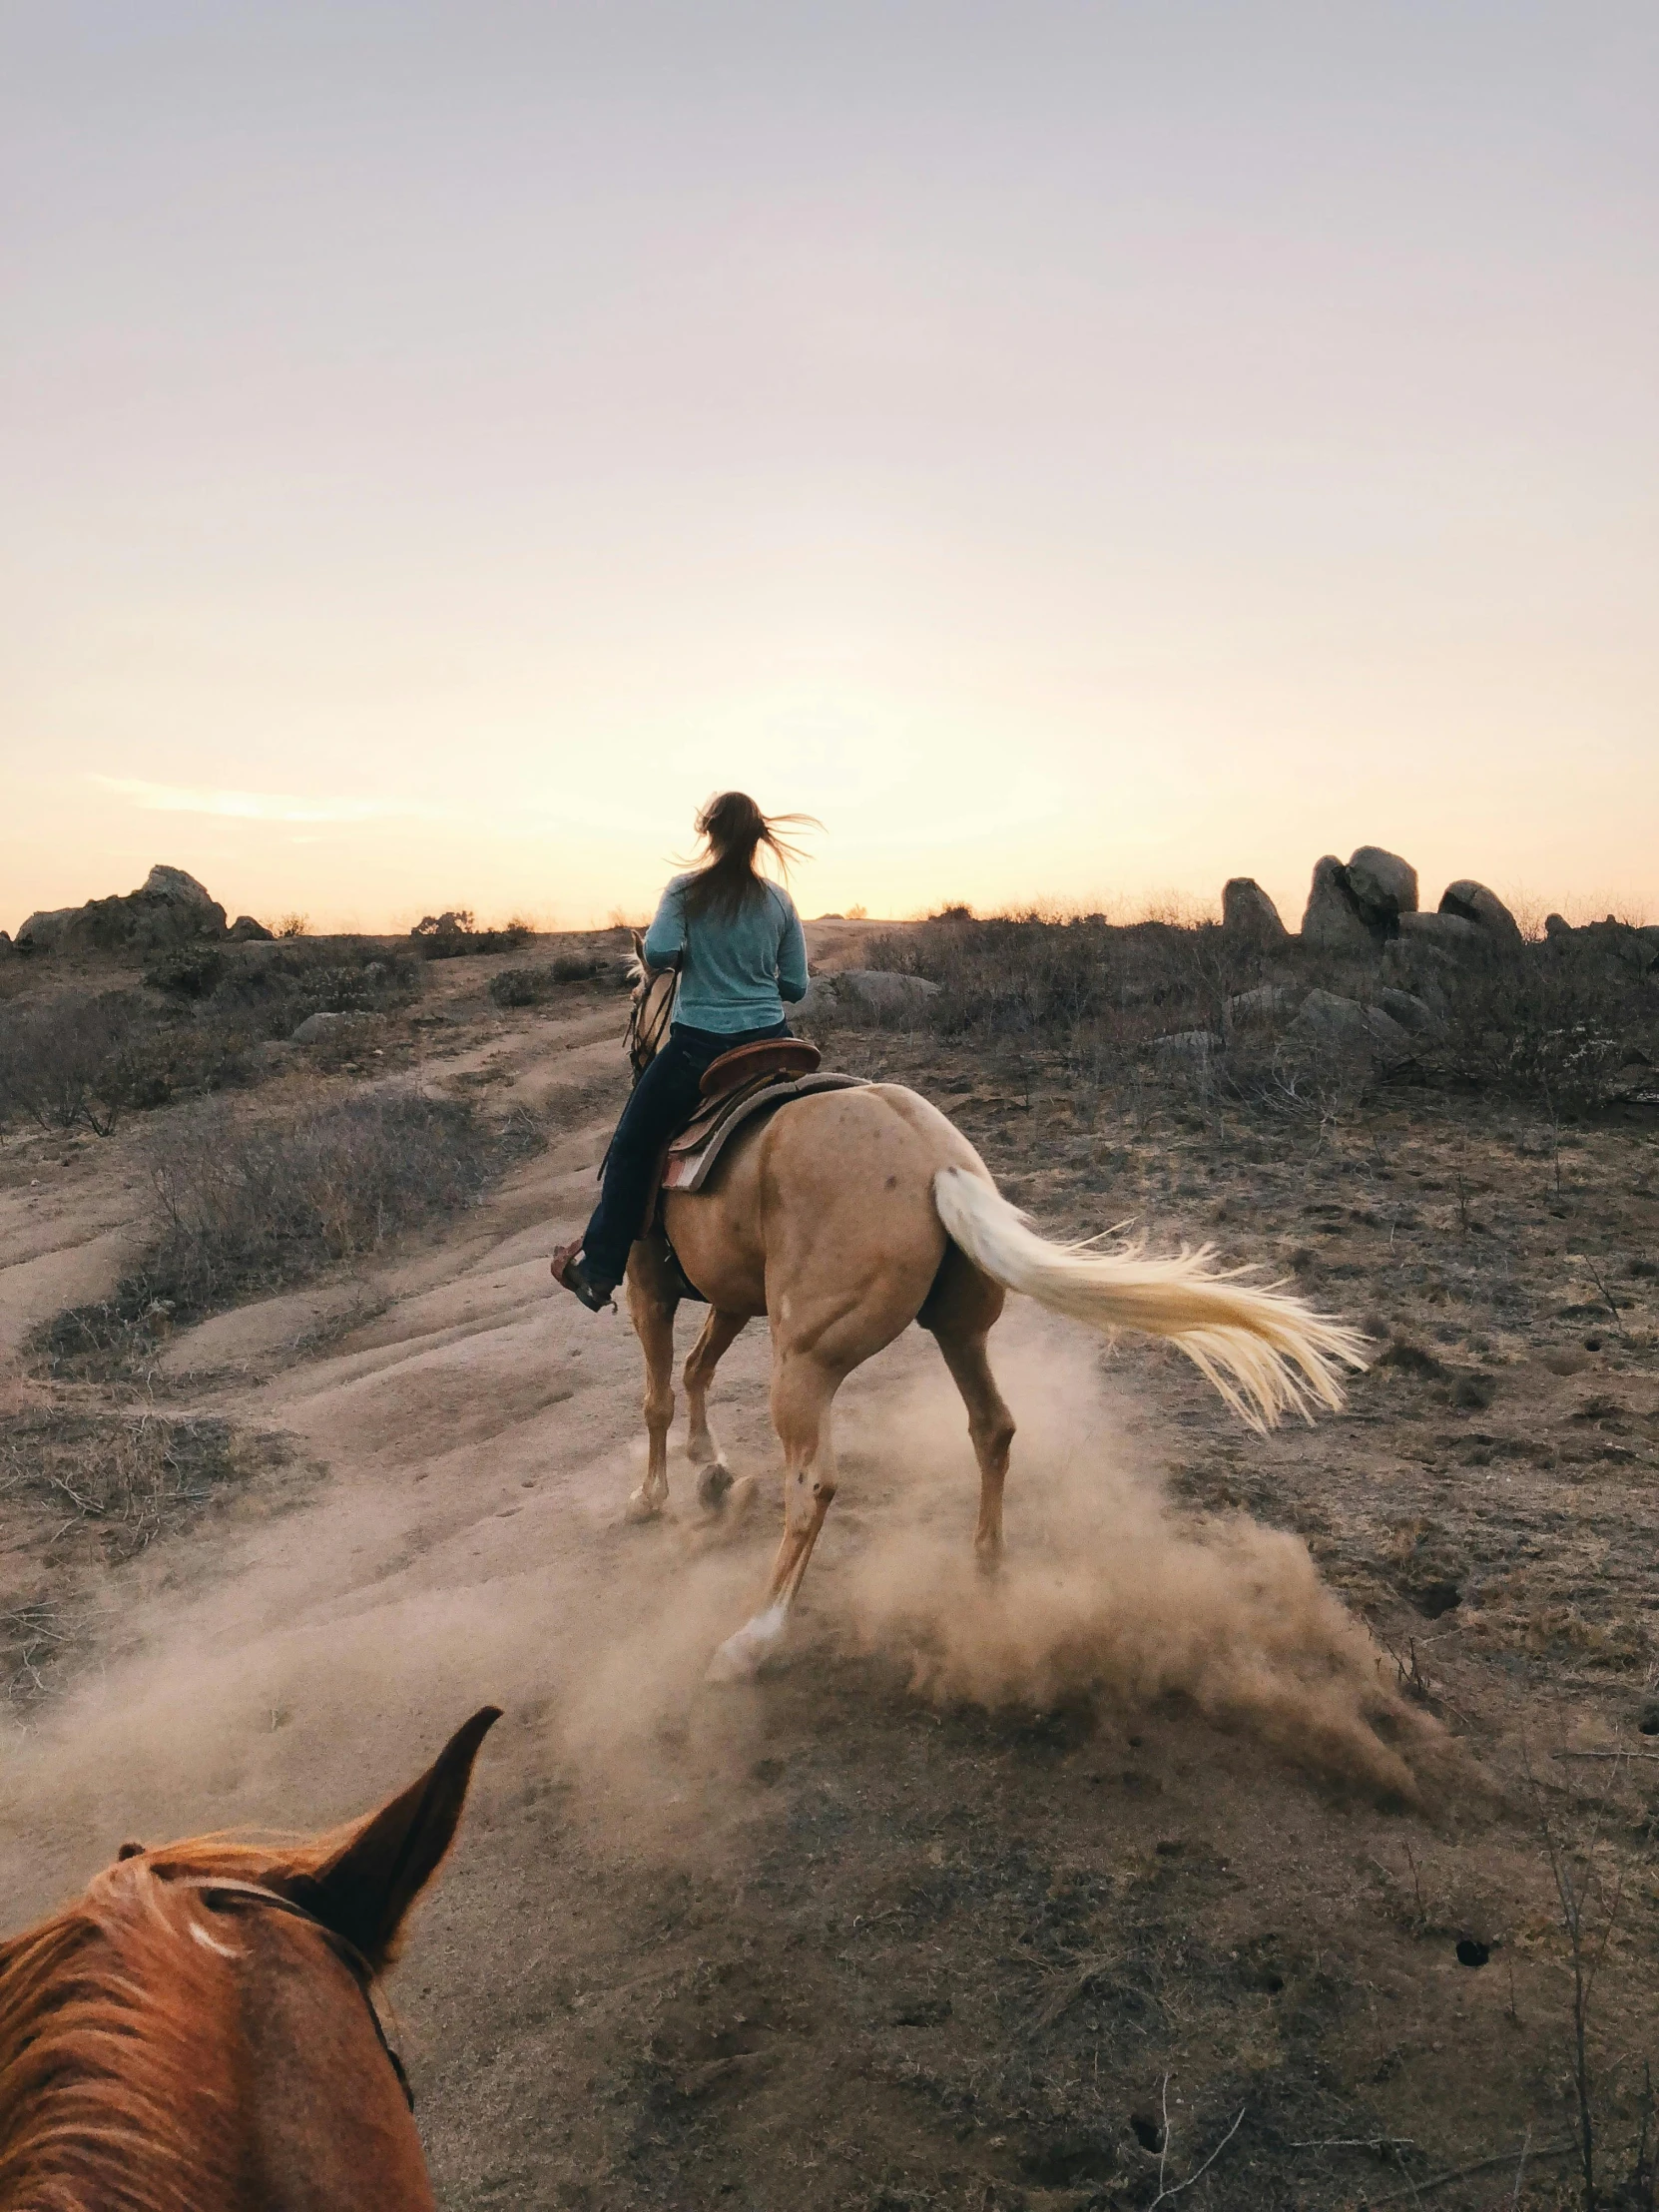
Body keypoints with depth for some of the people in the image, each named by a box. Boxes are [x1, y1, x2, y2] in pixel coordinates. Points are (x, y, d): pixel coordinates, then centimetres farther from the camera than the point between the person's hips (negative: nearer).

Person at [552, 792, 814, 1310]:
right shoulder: (779, 901, 3)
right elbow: (795, 987, 5)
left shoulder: (686, 891, -6)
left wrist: (694, 956, 3)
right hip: (770, 1044, 3)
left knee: (631, 1146, 11)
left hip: (698, 1048, -3)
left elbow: (658, 951, -19)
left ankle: (597, 1270, 15)